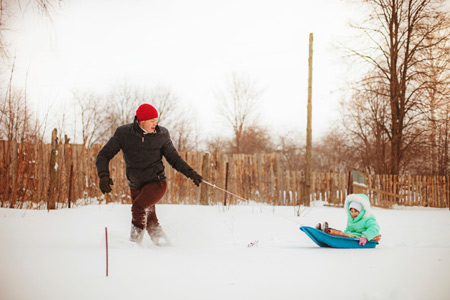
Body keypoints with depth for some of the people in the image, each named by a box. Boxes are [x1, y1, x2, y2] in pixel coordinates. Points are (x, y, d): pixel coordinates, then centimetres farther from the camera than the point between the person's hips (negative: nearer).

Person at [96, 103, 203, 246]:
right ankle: (162, 242, 32)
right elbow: (103, 156, -5)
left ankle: (135, 240, -12)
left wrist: (190, 172, -9)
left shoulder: (161, 134, -5)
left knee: (138, 206, -27)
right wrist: (103, 175, -23)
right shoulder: (123, 133, -7)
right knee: (150, 222, 9)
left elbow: (174, 158, 6)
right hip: (136, 186, 3)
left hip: (157, 182, -2)